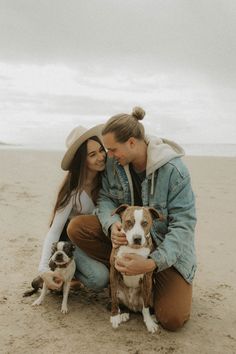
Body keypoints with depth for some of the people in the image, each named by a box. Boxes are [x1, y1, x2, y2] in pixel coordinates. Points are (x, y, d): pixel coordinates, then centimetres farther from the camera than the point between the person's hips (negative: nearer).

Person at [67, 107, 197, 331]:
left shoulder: (174, 170, -26)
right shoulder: (114, 163, -11)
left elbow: (183, 224, -25)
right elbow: (105, 198, -4)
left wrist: (153, 263, -38)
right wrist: (112, 225, -29)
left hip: (166, 243, -4)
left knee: (172, 319, -17)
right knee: (76, 228, -19)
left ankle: (151, 277, 14)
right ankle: (125, 268, -5)